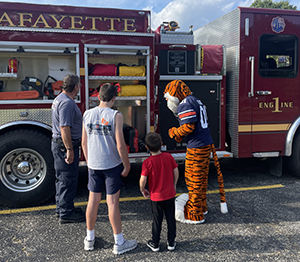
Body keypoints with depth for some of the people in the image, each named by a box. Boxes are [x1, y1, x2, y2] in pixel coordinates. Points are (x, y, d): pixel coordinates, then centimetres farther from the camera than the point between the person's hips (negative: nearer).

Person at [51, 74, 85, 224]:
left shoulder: (59, 99, 14)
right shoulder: (67, 103, -20)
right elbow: (65, 128, -26)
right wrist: (69, 150, -24)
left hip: (58, 144, 11)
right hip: (65, 145, -11)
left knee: (62, 178, 18)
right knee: (68, 179, -2)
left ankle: (62, 207, 31)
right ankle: (66, 214, 7)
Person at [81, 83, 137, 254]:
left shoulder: (87, 114, 2)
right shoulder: (115, 116, -14)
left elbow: (84, 143, 8)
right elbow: (120, 145, -16)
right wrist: (127, 166, -5)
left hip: (94, 165, 5)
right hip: (112, 165, -4)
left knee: (93, 201, 15)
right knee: (113, 203, 4)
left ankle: (89, 239, 30)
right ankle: (119, 243, 18)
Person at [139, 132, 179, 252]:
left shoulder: (147, 162, -18)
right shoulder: (169, 157, -9)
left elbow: (143, 179, -20)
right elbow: (176, 172, -1)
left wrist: (142, 190, 0)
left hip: (156, 197, -2)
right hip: (170, 195, 2)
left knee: (157, 220, 13)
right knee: (171, 219, 16)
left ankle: (155, 244, 27)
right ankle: (171, 243, 27)